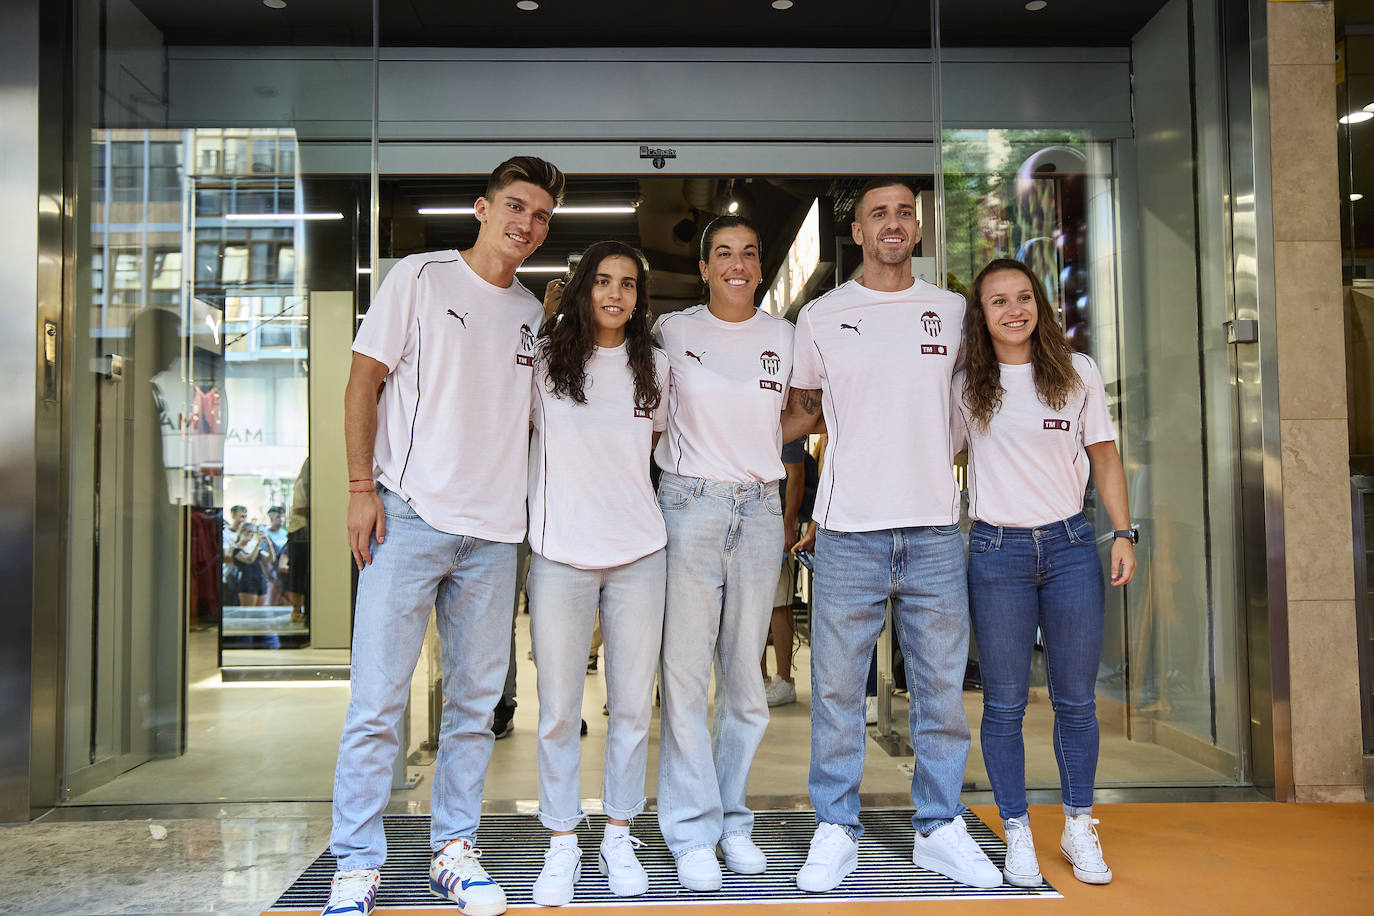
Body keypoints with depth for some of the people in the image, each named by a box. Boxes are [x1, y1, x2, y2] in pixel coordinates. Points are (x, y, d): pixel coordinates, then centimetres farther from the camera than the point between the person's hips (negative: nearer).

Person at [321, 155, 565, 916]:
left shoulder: (533, 314, 15)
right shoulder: (419, 279, 1)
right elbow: (364, 382, -2)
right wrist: (362, 489, -8)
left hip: (494, 533, 5)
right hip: (411, 515, -5)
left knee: (475, 703, 10)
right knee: (377, 701, -4)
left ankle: (453, 851, 22)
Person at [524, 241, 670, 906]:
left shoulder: (653, 366, 10)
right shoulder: (544, 359, 3)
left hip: (638, 551, 2)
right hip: (560, 551, -2)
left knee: (633, 705, 7)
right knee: (559, 711, 0)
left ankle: (619, 837, 22)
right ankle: (561, 845, 15)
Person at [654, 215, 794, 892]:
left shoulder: (785, 336, 11)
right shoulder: (673, 331, 4)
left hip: (760, 509, 3)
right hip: (690, 505, -2)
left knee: (746, 678, 7)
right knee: (685, 672, -5)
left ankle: (732, 818, 21)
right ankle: (693, 834, 5)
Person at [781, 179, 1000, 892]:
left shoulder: (951, 312, 10)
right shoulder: (820, 317, 5)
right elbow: (800, 412, 15)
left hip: (935, 528, 2)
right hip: (849, 534, -2)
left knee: (941, 687, 8)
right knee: (836, 688, 3)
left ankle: (939, 827, 22)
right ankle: (835, 832, 16)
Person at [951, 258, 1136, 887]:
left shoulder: (1079, 373, 5)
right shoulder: (965, 388, 3)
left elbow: (1105, 459, 8)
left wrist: (1123, 535, 0)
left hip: (1071, 546, 1)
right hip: (997, 553, -1)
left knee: (1076, 699, 6)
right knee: (1005, 704, 3)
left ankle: (1078, 829, 22)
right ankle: (1017, 835, 15)